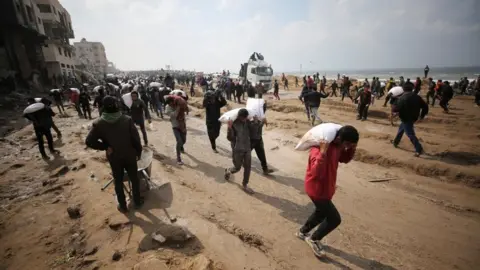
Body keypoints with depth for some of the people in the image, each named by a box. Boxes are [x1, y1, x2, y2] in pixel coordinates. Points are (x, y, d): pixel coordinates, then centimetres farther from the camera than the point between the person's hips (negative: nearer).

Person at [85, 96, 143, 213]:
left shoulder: (98, 123, -13)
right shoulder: (127, 120, -15)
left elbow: (89, 141, -15)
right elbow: (136, 138, -13)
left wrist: (105, 147, -4)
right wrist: (138, 152, 0)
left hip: (114, 158, 1)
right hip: (130, 156, 0)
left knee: (118, 182, 17)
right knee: (134, 179, 17)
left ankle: (123, 206, 30)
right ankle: (137, 202, 31)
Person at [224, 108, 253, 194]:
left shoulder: (247, 122, -2)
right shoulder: (233, 124, -18)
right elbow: (230, 138, -20)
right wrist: (230, 128, -35)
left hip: (247, 149, 5)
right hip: (237, 150, -4)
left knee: (248, 167, 7)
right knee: (237, 168, 10)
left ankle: (245, 185, 25)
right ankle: (228, 171, 44)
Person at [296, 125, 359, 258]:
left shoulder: (336, 145, -5)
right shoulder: (318, 149, -33)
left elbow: (344, 159, 12)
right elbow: (316, 173, -41)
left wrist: (352, 149, -7)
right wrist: (323, 153, -49)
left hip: (326, 187, 9)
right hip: (317, 189, -9)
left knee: (321, 213, 26)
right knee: (335, 219, 2)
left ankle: (303, 232, 48)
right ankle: (314, 239, 24)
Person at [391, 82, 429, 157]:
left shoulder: (402, 98, -17)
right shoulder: (417, 97, 4)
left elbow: (397, 109, -23)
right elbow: (425, 106, 7)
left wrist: (394, 109, 1)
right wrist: (422, 115, 20)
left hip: (406, 119, -8)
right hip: (413, 118, 8)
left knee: (410, 134, -6)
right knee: (401, 129, 26)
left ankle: (419, 150, -8)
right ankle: (396, 142, 39)